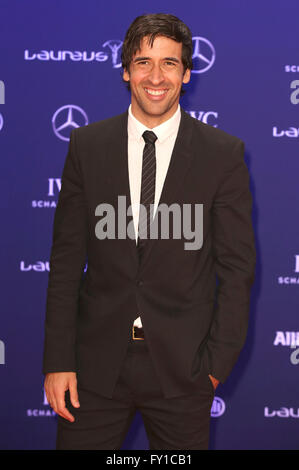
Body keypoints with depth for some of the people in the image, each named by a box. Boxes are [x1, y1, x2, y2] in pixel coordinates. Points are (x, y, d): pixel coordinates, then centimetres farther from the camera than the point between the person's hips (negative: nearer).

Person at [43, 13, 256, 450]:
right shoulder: (86, 145, 3)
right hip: (97, 361, 1)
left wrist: (217, 363, -5)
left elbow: (237, 266, 0)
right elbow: (66, 258, 2)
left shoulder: (224, 154, -2)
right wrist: (58, 361, -3)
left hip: (182, 366, -1)